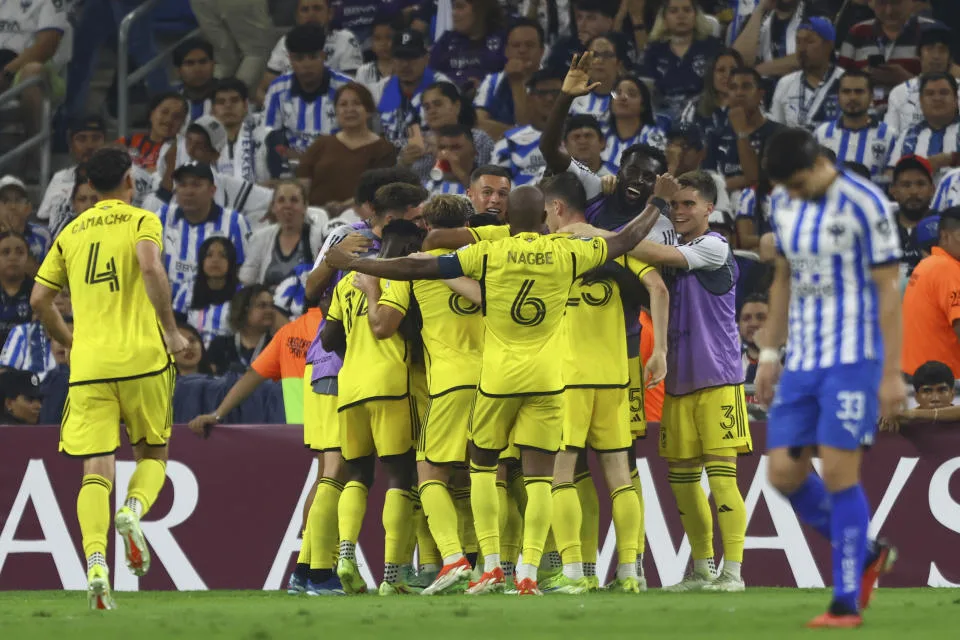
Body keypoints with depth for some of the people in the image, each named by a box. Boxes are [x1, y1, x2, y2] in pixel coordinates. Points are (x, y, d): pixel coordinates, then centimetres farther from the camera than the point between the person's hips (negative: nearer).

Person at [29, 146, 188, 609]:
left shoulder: (71, 232, 15)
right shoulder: (141, 221, 3)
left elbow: (39, 300, 12)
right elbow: (150, 266, -18)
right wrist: (170, 330, -11)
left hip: (88, 364, 2)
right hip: (141, 359, -2)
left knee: (96, 471, -1)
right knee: (153, 454, 15)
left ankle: (95, 564, -21)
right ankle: (133, 510, -17)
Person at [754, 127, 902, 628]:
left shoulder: (864, 205, -13)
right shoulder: (785, 204, 8)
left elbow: (889, 291, -11)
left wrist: (892, 374, -13)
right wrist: (769, 353, 16)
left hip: (854, 360, -7)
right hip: (802, 362, 7)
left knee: (838, 474, -11)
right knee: (784, 475, 0)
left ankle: (847, 603, -3)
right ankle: (866, 556, 21)